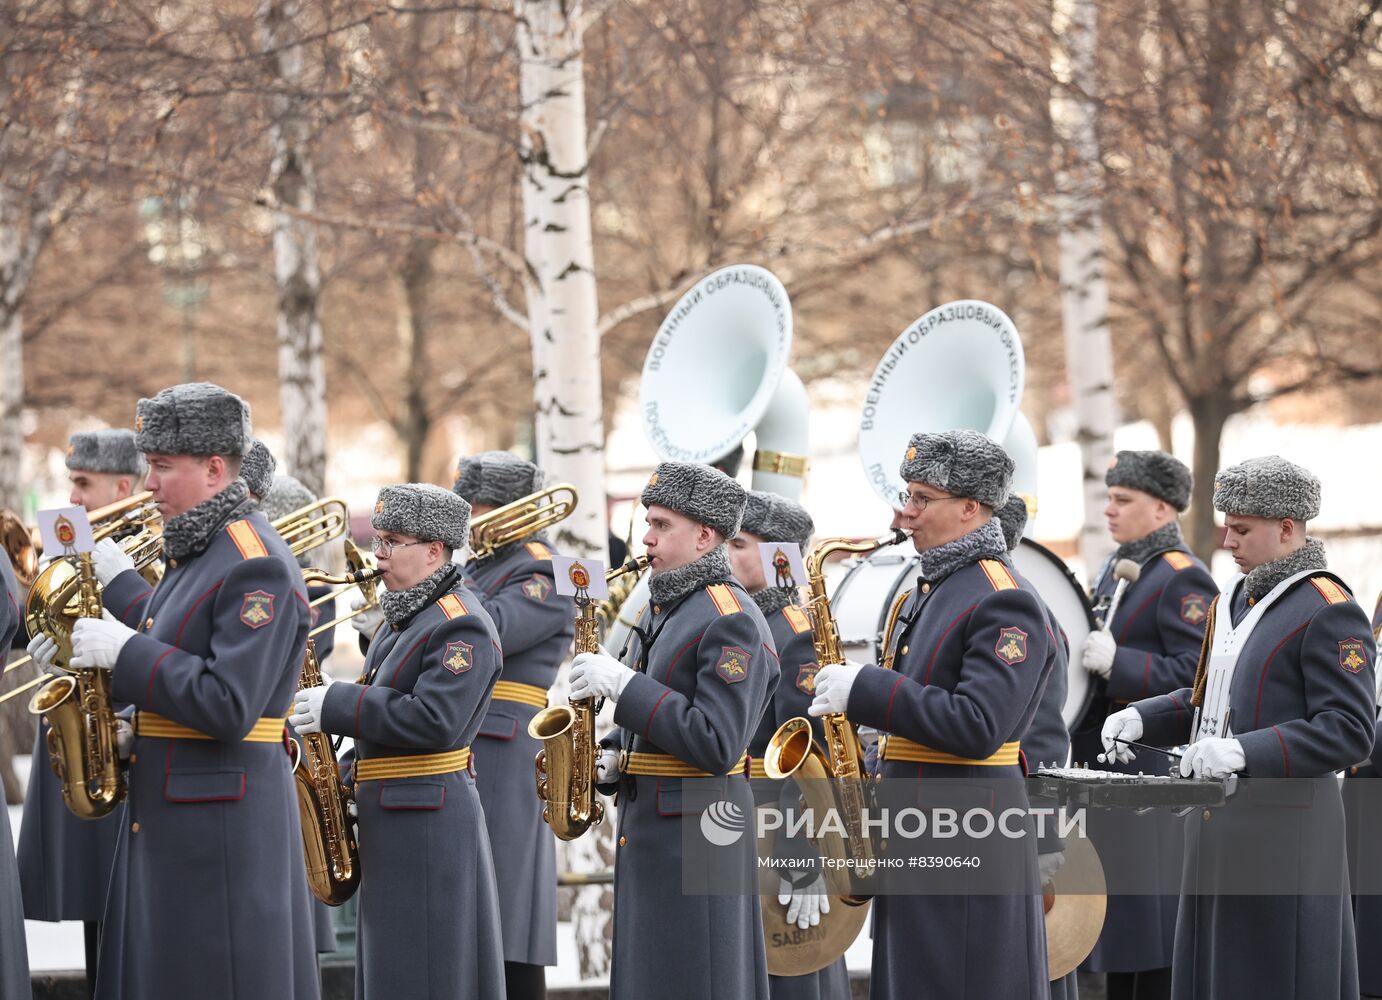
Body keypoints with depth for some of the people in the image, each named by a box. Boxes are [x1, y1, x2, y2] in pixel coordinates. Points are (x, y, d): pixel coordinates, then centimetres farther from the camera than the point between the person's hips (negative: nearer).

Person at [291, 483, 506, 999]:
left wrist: (336, 705, -20)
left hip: (428, 825, -10)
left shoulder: (462, 626, -14)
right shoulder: (403, 618, 17)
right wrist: (347, 772, 11)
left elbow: (431, 721, -25)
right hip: (392, 820, 10)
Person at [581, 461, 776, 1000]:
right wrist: (610, 759, 4)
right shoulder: (660, 612, 15)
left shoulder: (733, 621, -14)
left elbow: (716, 746, -22)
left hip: (698, 832, -9)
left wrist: (622, 684, -21)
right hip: (645, 828, 9)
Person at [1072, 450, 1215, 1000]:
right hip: (1101, 765, 9)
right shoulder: (1116, 568, 17)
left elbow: (1195, 675, -19)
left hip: (1150, 775, -9)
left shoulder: (1183, 578, -11)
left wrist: (1117, 661, -26)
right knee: (1115, 917, 13)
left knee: (1152, 932, -6)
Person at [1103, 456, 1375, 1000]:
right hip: (1217, 823, 8)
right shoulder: (1235, 599, 15)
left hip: (1281, 833, -8)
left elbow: (1350, 731, -18)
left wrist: (1245, 752, -27)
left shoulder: (1328, 611, -12)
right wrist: (1141, 717, 6)